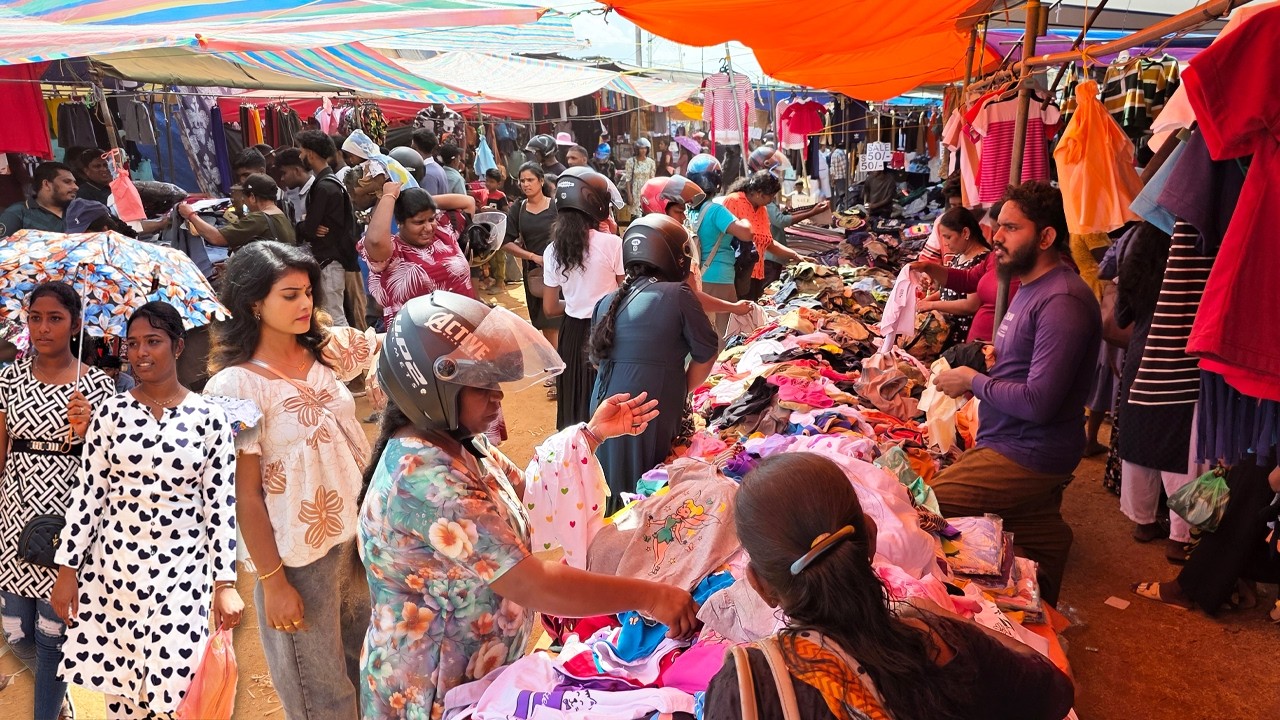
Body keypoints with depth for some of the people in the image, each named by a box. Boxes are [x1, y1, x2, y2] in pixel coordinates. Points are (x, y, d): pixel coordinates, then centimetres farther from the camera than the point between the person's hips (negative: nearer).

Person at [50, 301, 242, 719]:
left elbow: (221, 503, -4)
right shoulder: (111, 412, 2)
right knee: (116, 686, 11)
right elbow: (88, 492, 4)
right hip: (114, 563, 2)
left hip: (182, 571, -2)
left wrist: (225, 582, -7)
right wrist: (68, 568, 1)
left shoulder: (209, 417, -4)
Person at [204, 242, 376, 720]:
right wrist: (272, 581, -12)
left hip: (360, 534, 6)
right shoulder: (235, 385, -18)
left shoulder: (327, 350, -1)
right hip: (299, 557, -5)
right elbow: (246, 496, -15)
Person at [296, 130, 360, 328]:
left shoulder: (323, 187, -17)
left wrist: (298, 229, 3)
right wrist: (310, 228, -8)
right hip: (331, 255, 10)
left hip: (328, 260, -10)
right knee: (336, 315, 16)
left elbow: (308, 229, -18)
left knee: (333, 319, -6)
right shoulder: (331, 181, 14)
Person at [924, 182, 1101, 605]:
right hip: (1006, 441, 10)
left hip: (1027, 455, -10)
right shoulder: (1031, 287, 14)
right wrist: (981, 370, 4)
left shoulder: (1062, 302, -20)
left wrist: (974, 382, -12)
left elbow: (1038, 402, -26)